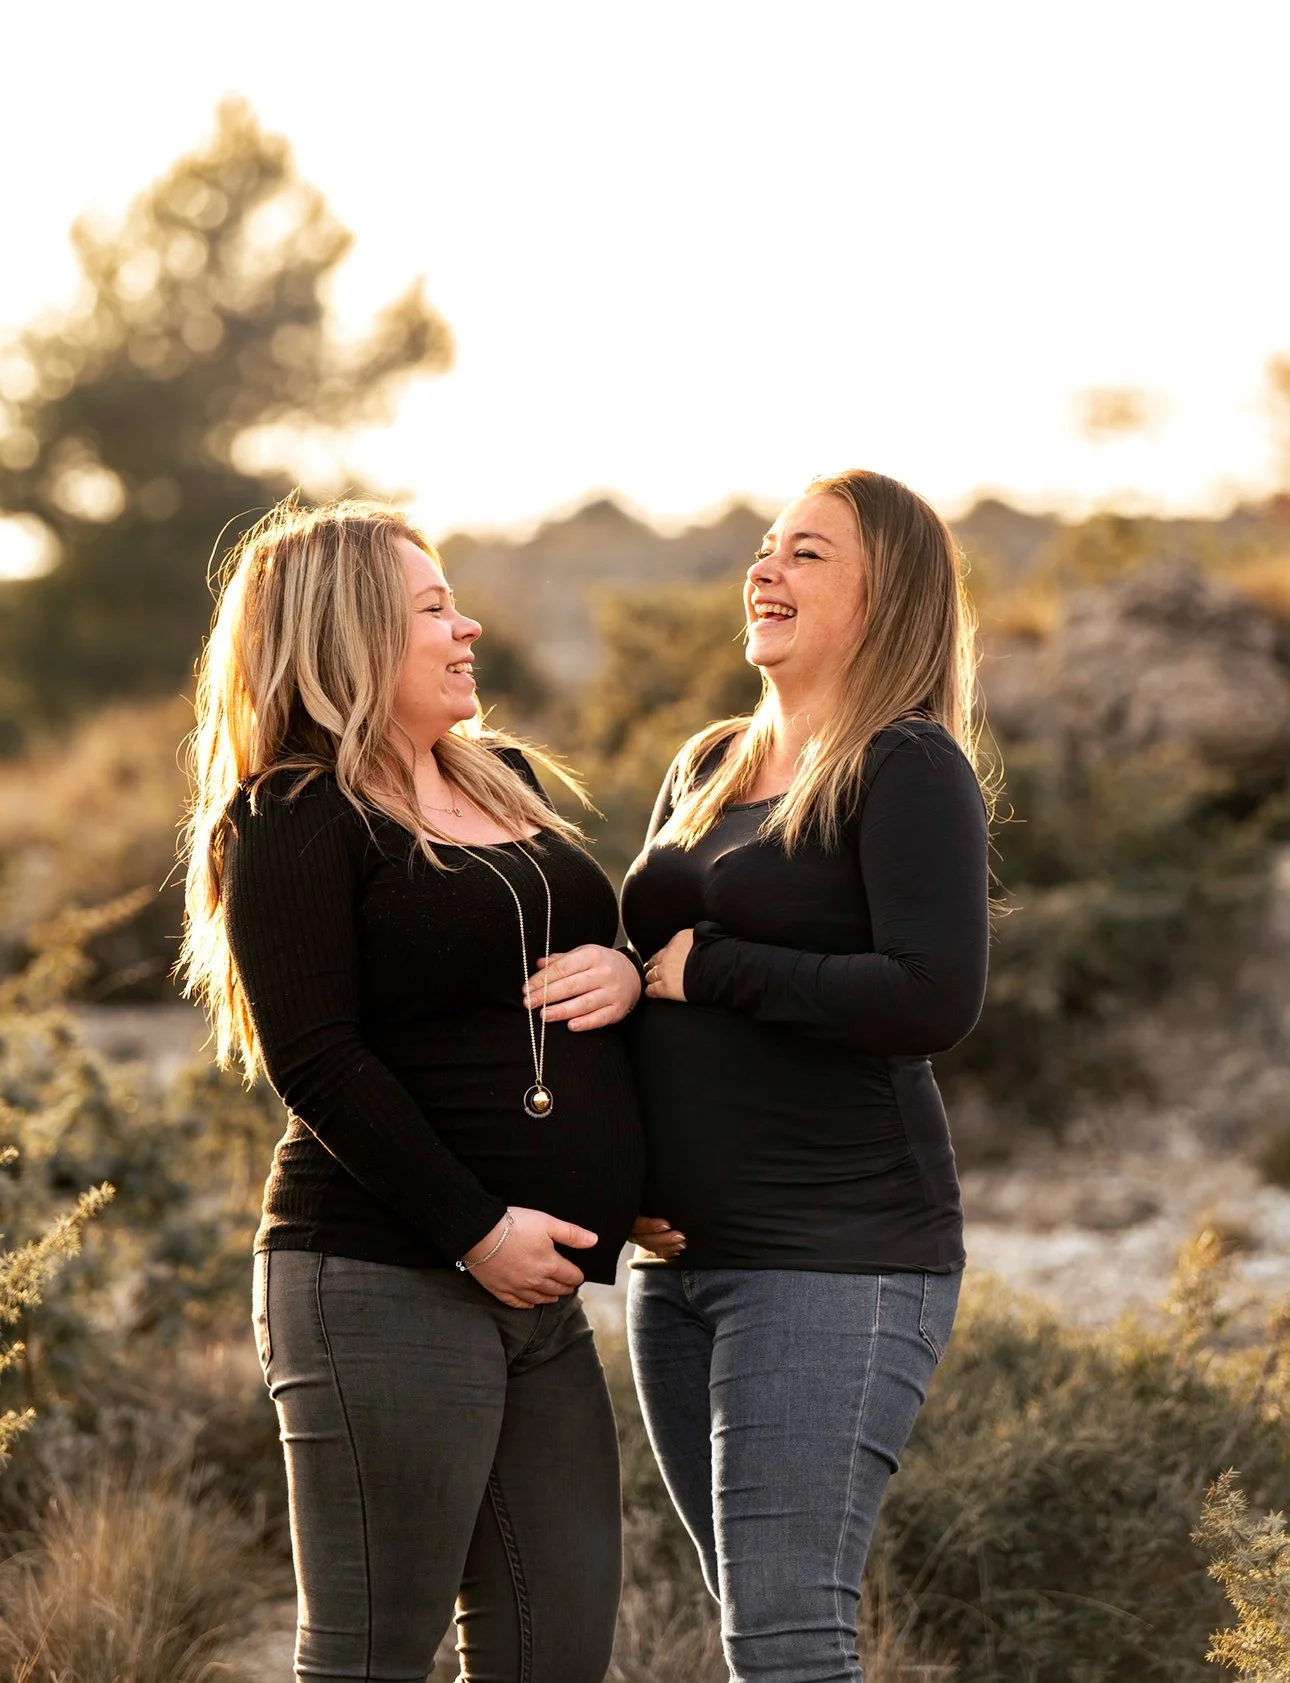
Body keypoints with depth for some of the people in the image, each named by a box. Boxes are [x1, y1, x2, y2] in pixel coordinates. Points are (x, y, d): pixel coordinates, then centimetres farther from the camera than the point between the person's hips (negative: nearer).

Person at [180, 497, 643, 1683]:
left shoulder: (506, 780, 18)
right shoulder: (293, 820, -6)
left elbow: (591, 941, 26)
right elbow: (318, 1064, -14)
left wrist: (626, 975, 1)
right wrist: (475, 1228, -20)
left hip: (538, 1290, 8)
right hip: (383, 1284, -8)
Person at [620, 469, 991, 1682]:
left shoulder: (908, 767, -7)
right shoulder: (706, 770, 16)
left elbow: (934, 1001, -19)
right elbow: (640, 966, 23)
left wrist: (708, 972, -11)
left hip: (837, 1258, -8)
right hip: (681, 1257, 8)